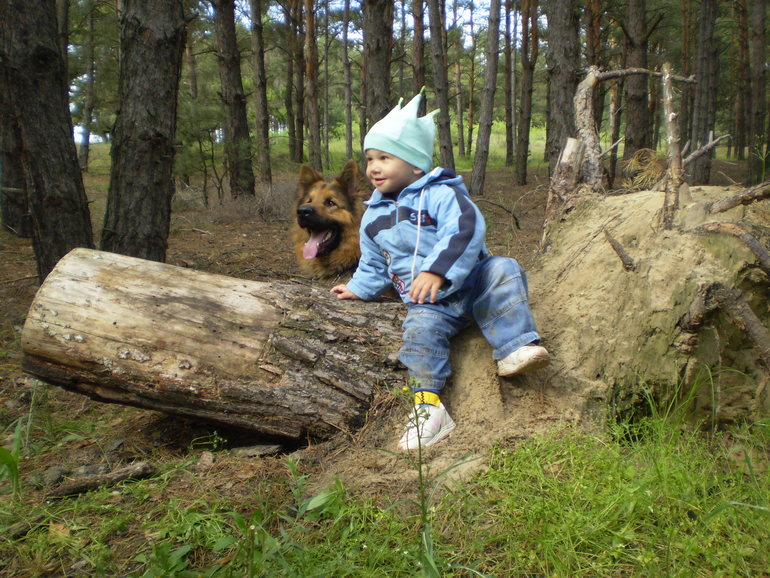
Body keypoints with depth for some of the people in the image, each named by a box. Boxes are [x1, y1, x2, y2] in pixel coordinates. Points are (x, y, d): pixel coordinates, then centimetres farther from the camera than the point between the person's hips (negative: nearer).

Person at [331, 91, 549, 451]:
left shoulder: (441, 193, -6)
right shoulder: (373, 218, 13)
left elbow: (465, 230, -25)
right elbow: (373, 266, 26)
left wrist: (436, 271, -37)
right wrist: (358, 288, 10)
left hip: (470, 283, -2)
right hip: (428, 303, 2)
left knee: (502, 271, -27)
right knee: (420, 328, -27)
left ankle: (515, 348, -27)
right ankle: (428, 405, -25)